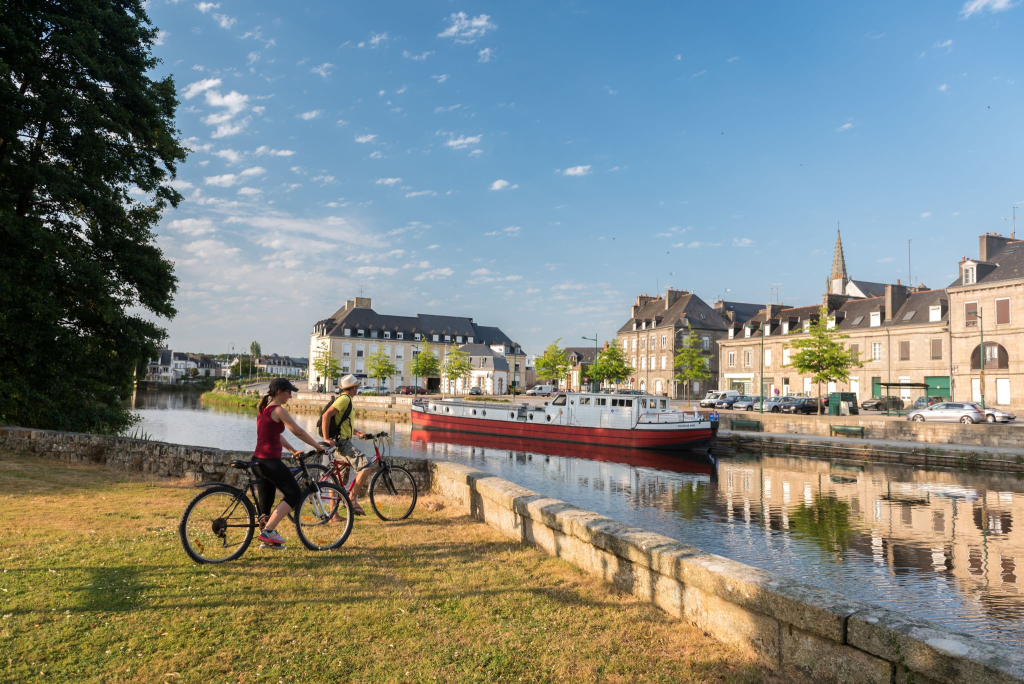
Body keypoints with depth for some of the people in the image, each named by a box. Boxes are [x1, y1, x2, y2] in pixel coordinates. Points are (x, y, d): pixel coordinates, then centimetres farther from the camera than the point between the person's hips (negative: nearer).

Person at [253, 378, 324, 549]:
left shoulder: (264, 409, 16)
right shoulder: (278, 410, -13)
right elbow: (298, 432, -17)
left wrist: (293, 450, 21)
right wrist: (318, 447, -8)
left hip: (259, 461, 10)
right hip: (270, 461, -10)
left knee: (266, 501, 15)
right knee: (294, 495, -1)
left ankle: (266, 540, 20)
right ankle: (268, 531, -7)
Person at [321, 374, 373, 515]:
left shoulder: (346, 399, 21)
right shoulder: (344, 399, -12)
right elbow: (326, 415, -23)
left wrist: (357, 433, 19)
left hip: (341, 442, 11)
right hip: (342, 442, -11)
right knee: (366, 467, -20)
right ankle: (352, 499, -19)